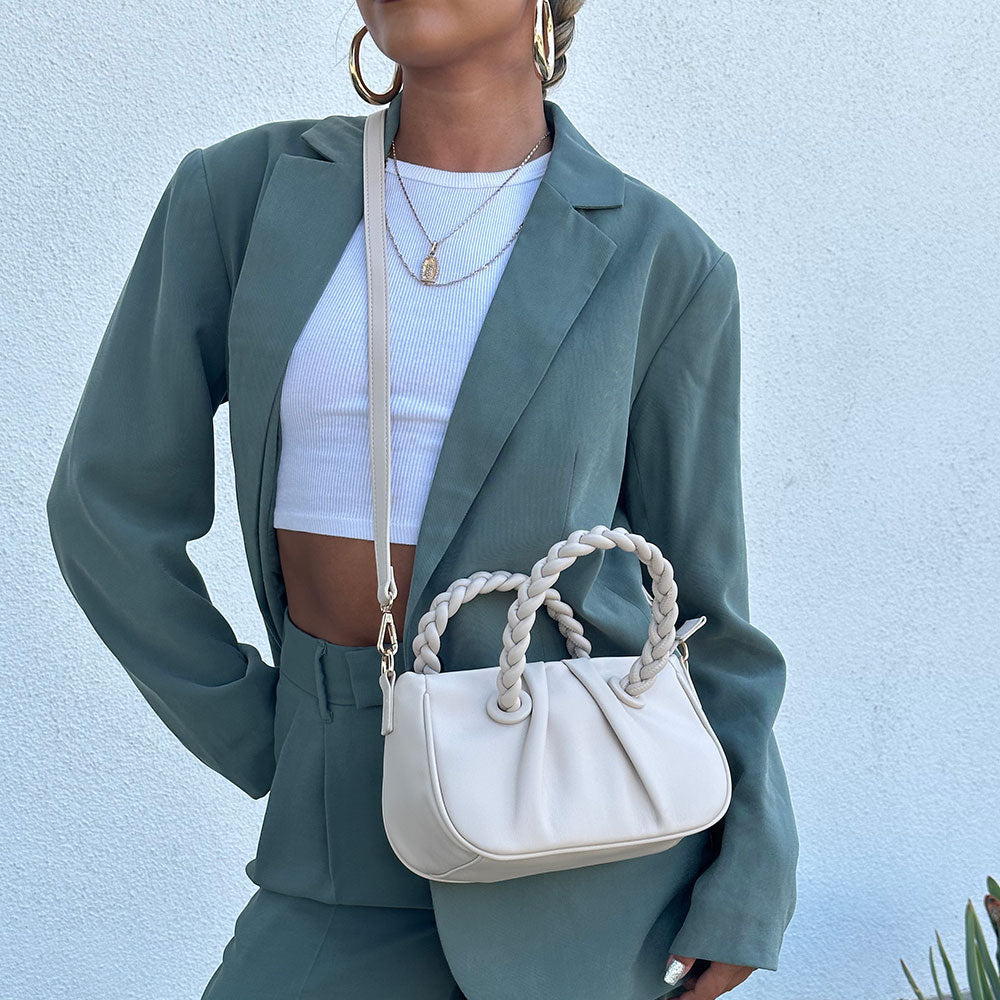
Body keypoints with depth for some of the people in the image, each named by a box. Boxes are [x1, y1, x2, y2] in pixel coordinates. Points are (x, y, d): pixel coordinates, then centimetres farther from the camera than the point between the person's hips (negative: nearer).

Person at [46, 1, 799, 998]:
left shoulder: (660, 262, -4)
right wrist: (275, 759, 3)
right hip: (372, 829, 2)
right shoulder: (245, 191, -2)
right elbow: (110, 505, 1)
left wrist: (749, 887, -1)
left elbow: (695, 590, 2)